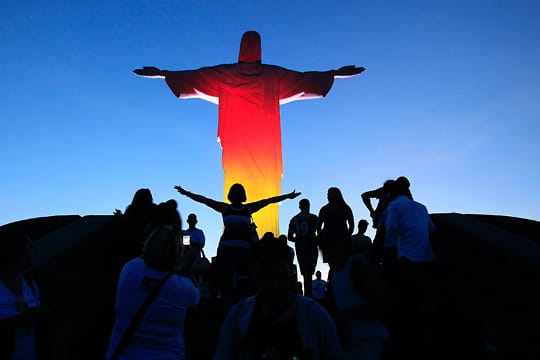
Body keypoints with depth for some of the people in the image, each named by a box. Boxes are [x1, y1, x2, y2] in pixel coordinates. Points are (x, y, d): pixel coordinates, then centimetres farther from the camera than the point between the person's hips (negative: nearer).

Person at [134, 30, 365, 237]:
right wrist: (336, 74, 22)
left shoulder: (224, 74, 9)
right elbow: (307, 78, 13)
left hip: (236, 143, 1)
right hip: (264, 143, 0)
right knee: (265, 187, -5)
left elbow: (191, 76, 12)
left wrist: (161, 73, 23)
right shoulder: (273, 75, 8)